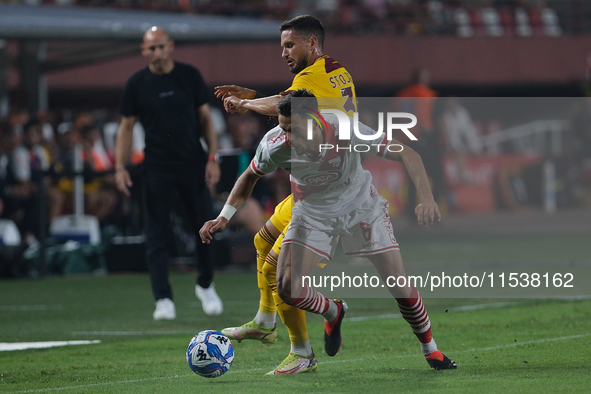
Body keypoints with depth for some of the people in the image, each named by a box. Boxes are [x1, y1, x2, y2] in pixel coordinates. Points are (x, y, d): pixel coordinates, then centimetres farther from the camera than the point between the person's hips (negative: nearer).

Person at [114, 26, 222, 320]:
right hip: (156, 169, -1)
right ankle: (163, 299, -2)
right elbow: (126, 126, 5)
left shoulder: (190, 76, 2)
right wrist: (120, 167, -4)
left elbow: (205, 118, 7)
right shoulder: (137, 84, 1)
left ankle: (205, 285, 23)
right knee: (157, 234, -4)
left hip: (193, 164, 1)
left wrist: (213, 157, -2)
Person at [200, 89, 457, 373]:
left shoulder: (347, 132, -34)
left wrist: (426, 198, -41)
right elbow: (249, 177, -3)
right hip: (313, 212, 1)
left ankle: (430, 350, 23)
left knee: (401, 288, -5)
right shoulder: (274, 146, -28)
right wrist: (224, 217, -12)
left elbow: (407, 155, -27)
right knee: (287, 288, -17)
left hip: (360, 206, -1)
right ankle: (333, 313, 18)